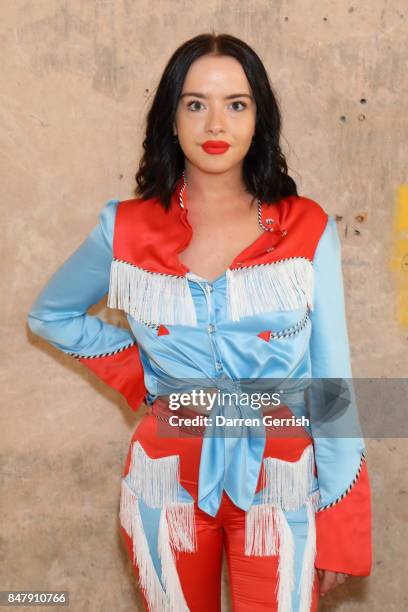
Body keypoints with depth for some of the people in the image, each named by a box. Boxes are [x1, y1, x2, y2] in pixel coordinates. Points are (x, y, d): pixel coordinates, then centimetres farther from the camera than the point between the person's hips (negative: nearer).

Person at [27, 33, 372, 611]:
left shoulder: (308, 230, -7)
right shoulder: (127, 228, -5)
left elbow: (331, 381, -4)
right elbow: (50, 315, 12)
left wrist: (340, 527, -3)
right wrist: (141, 378, 1)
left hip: (280, 486, -1)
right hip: (170, 486, 1)